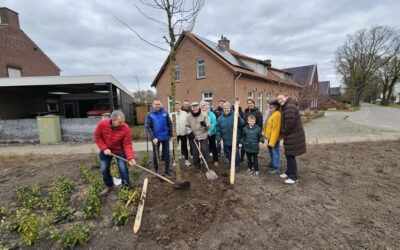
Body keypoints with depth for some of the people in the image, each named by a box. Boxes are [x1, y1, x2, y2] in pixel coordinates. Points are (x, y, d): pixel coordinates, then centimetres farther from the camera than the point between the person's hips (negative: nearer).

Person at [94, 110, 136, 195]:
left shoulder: (126, 128, -29)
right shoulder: (102, 124, -25)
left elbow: (127, 145, -25)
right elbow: (97, 137, -9)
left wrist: (130, 157, -38)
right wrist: (104, 148, -19)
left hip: (120, 151, -2)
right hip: (106, 150, 2)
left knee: (123, 168, -3)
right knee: (104, 169, 10)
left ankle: (126, 187, 18)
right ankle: (109, 186, 34)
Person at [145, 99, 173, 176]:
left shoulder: (165, 113, -2)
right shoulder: (149, 114, -7)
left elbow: (169, 124, 4)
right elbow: (147, 127, -12)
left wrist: (170, 134, 1)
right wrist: (153, 137, -19)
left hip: (165, 137, 2)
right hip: (156, 138, -2)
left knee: (167, 153, 8)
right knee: (155, 154, 11)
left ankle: (167, 170, 21)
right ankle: (156, 171, 25)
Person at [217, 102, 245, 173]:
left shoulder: (235, 115, -6)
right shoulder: (220, 118, 2)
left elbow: (242, 124, -15)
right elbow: (218, 130, 4)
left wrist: (239, 118, -31)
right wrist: (218, 139, 0)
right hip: (226, 140, 3)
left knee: (235, 154, 2)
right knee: (227, 154, 18)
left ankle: (237, 166, 22)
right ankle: (230, 163, 42)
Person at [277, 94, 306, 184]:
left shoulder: (289, 107, -20)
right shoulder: (286, 107, 15)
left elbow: (290, 123, -26)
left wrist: (284, 133, -12)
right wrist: (284, 133, 16)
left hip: (293, 137, -11)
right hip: (291, 136, 11)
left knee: (290, 156, -3)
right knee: (288, 155, 19)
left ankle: (294, 177, 9)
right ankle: (289, 172, 33)